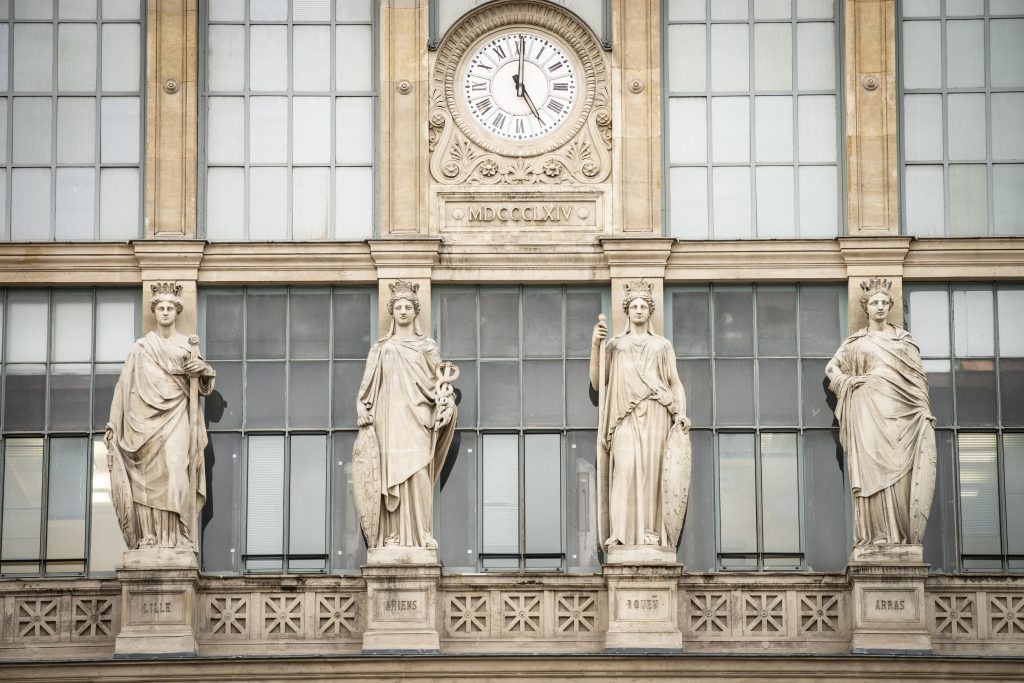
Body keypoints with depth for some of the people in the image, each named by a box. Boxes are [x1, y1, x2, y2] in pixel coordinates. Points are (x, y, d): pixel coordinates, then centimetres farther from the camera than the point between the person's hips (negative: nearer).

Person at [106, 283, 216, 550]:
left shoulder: (187, 345, 12)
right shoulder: (142, 347, 10)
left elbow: (203, 382, 16)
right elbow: (127, 384, 8)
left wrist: (201, 369, -8)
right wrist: (114, 423, 2)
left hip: (175, 416, 0)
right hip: (147, 414, 0)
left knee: (174, 468, -13)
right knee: (148, 473, -6)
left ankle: (175, 536, -15)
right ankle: (149, 536, -7)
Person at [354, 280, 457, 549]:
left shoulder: (426, 347, 11)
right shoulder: (381, 348, 13)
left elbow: (438, 381, 10)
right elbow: (368, 386, 11)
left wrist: (444, 405, -6)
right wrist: (365, 413, 1)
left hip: (416, 418, -1)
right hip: (388, 418, 1)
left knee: (415, 474, -10)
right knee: (390, 474, -5)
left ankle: (416, 534, -10)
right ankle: (392, 535, -6)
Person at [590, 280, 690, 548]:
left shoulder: (662, 345, 19)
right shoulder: (615, 345, 18)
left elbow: (676, 384, 14)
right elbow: (597, 383, 10)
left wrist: (681, 413, -4)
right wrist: (595, 345, 0)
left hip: (655, 415, 1)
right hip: (626, 416, -1)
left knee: (651, 470, -10)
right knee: (625, 469, -19)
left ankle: (651, 533, -13)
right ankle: (621, 533, -27)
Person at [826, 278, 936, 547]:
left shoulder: (904, 339, 14)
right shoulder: (856, 342, 12)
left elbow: (917, 377, 11)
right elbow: (832, 367, 18)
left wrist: (925, 411, 3)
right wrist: (849, 381, 0)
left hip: (901, 412, 1)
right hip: (871, 411, -1)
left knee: (901, 471, -6)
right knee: (874, 468, -8)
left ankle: (903, 533, -7)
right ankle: (878, 533, -11)